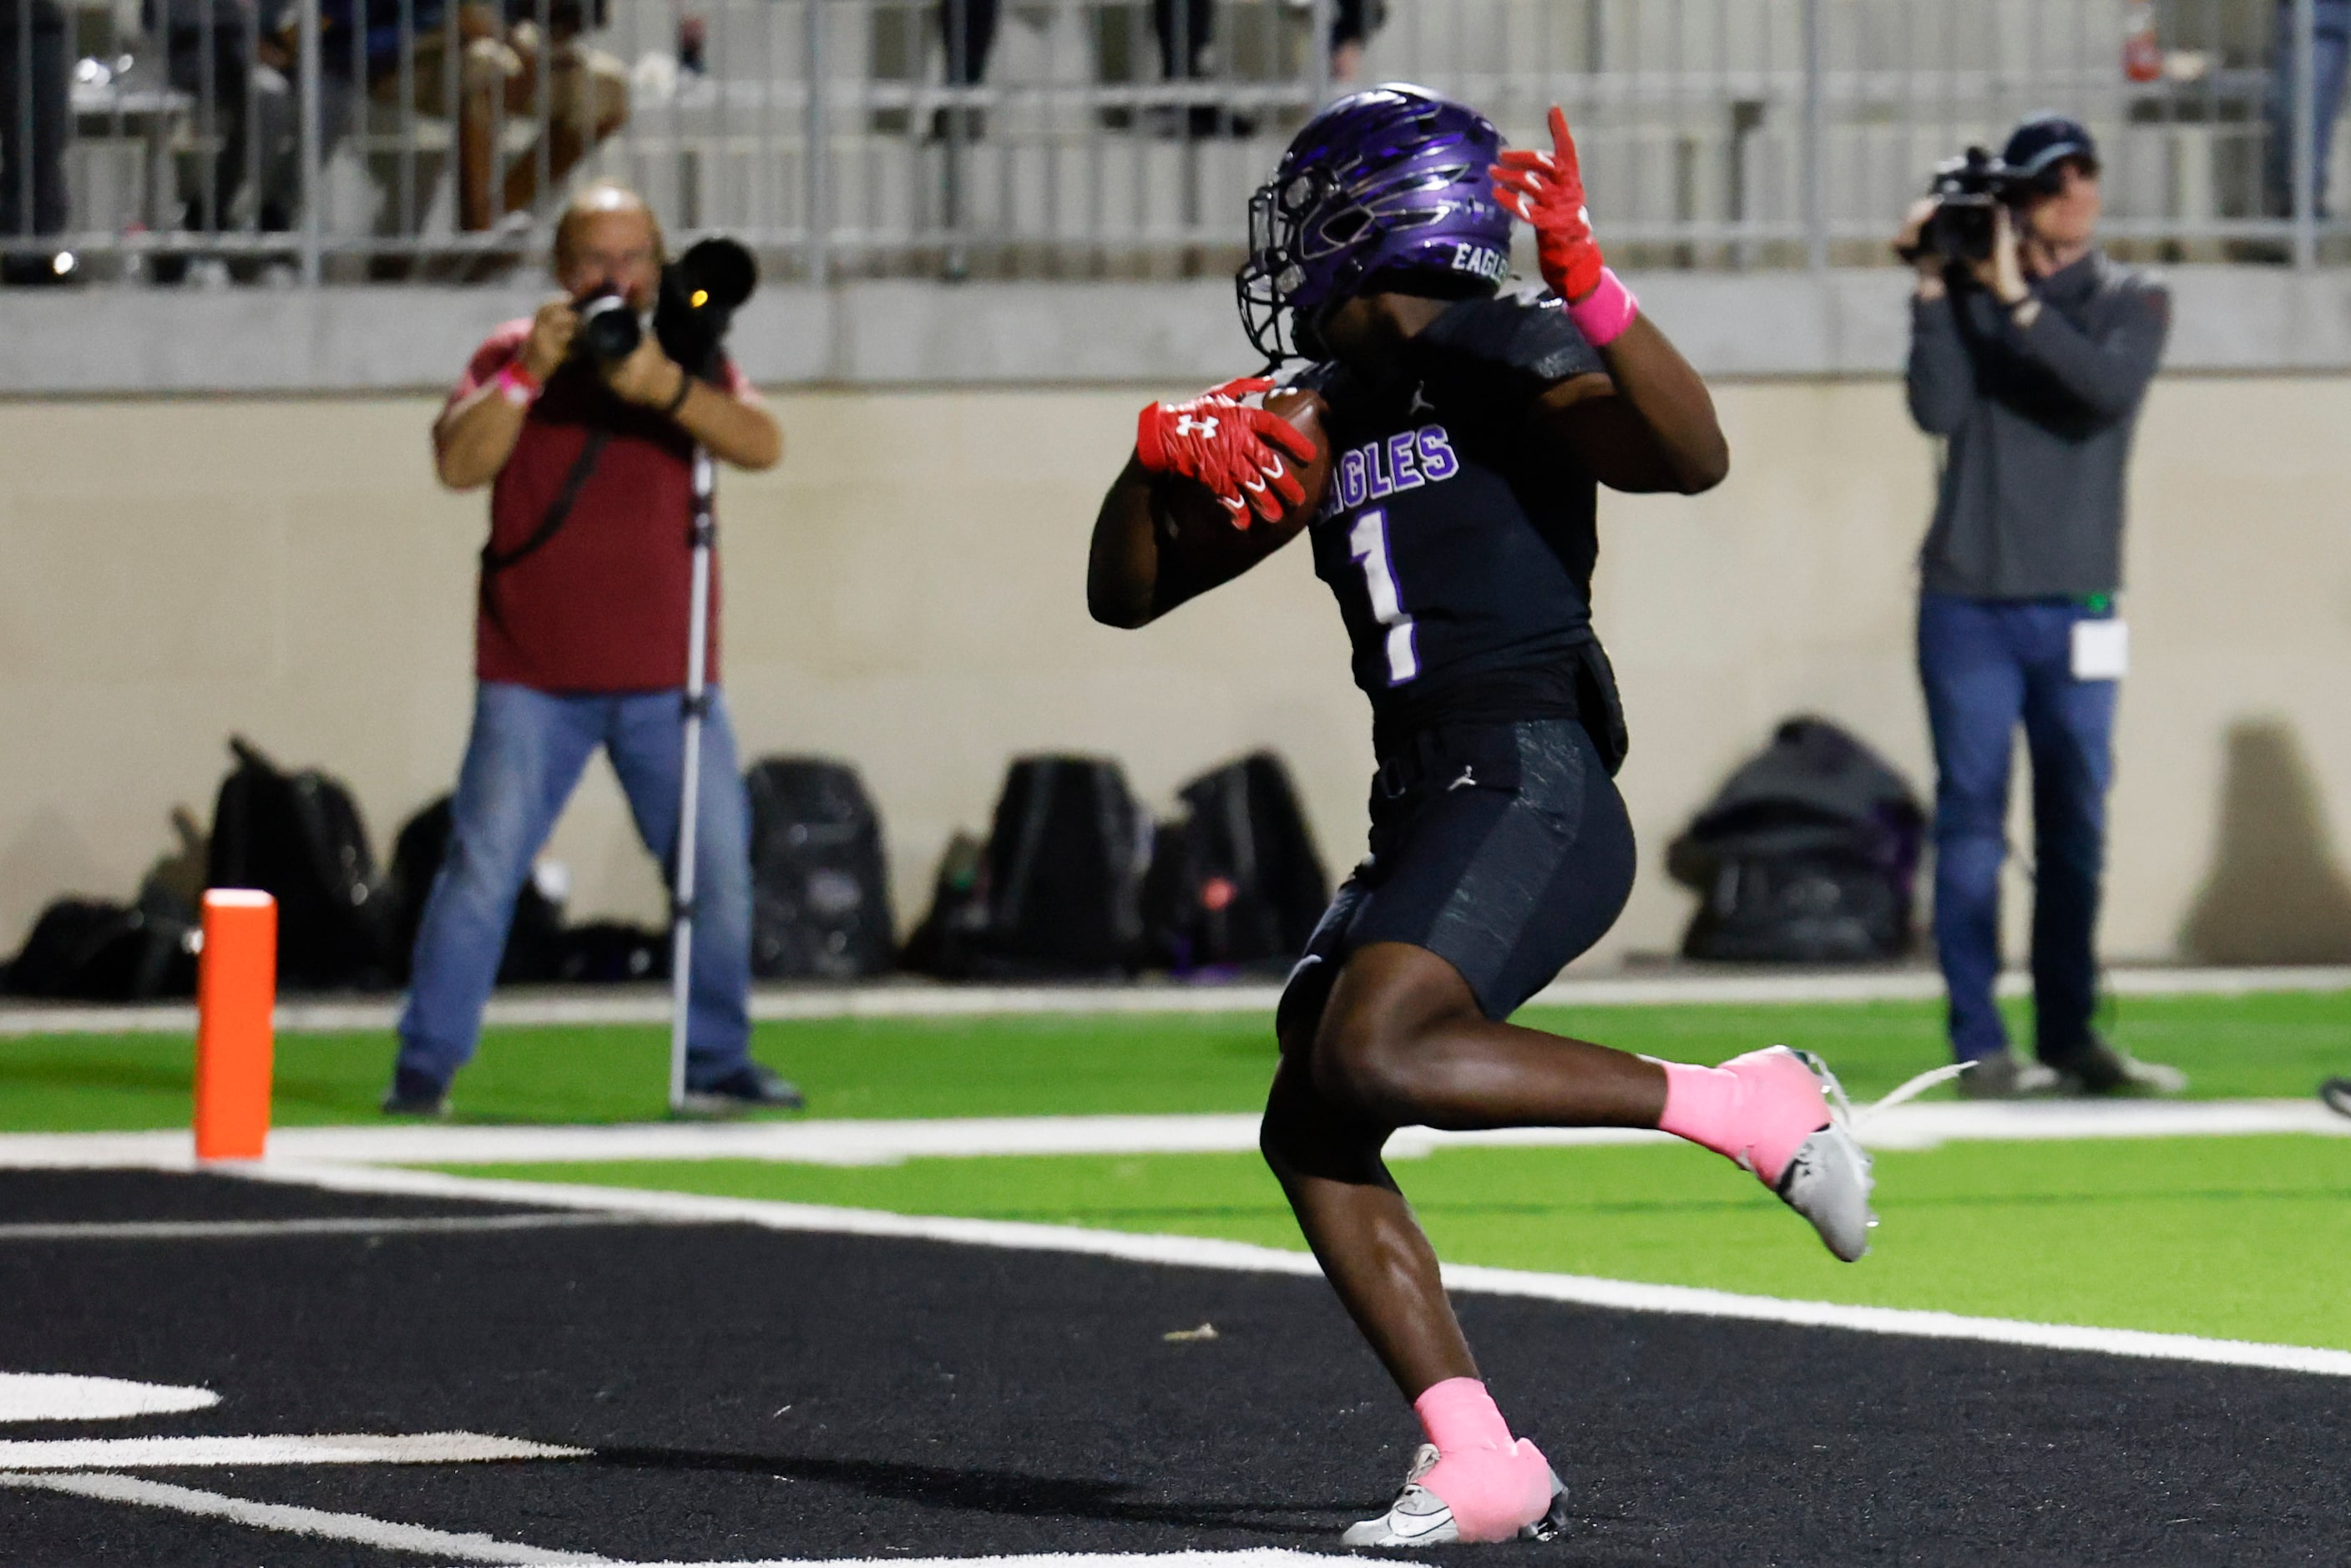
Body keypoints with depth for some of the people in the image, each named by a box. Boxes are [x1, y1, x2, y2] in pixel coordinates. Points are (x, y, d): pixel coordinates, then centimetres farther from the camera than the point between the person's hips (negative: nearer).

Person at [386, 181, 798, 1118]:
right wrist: (528, 373, -21)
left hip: (666, 678, 2)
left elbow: (762, 446, -11)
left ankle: (718, 1063, 14)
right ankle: (423, 1068, -3)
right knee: (484, 864, -7)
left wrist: (666, 389, -26)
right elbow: (459, 464, -10)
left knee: (719, 865, 2)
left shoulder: (688, 359, 7)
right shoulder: (513, 356, 4)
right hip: (532, 679, -2)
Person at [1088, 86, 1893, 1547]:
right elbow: (1128, 594, 23)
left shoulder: (1497, 358, -6)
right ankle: (1480, 1466, -3)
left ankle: (1747, 1107, -15)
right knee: (1309, 1134, -1)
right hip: (1427, 809, 9)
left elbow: (1693, 457, -24)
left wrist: (1583, 274, -32)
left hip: (1531, 793, -9)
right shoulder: (1327, 418, 18)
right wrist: (1159, 454, 4)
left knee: (1373, 1059, -26)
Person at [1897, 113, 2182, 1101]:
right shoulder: (1967, 295, 6)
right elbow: (1938, 409, -8)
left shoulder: (2130, 302, 7)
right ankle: (1979, 1047, -4)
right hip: (1966, 602, -1)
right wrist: (1934, 289, -12)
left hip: (2075, 605, 1)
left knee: (2075, 827, 5)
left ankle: (2068, 1037, 12)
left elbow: (2110, 387, -14)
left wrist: (2016, 299, -17)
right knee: (1971, 823, -4)